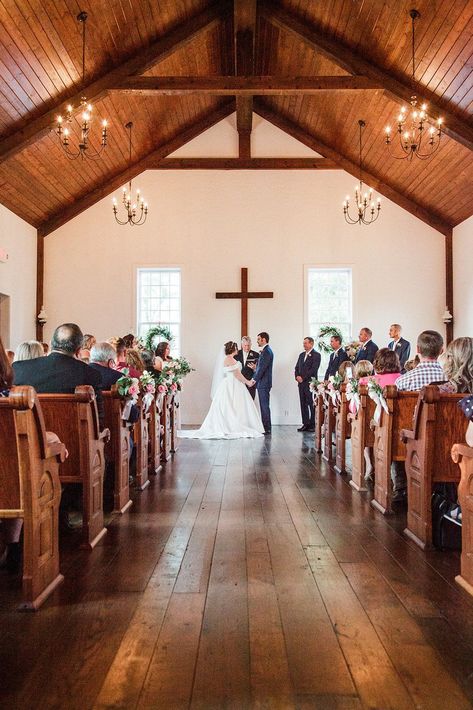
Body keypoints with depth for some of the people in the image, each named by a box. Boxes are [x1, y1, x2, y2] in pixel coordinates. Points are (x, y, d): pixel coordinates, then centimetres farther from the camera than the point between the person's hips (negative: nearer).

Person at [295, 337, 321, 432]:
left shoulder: (316, 355, -4)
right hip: (301, 383, 7)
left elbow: (313, 369, -13)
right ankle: (305, 424, 12)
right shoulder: (302, 355, 19)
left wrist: (303, 377, -14)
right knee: (303, 404, 7)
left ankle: (313, 425, 0)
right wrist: (297, 376, -1)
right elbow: (297, 368, 18)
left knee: (312, 404, -5)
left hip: (310, 383, -7)